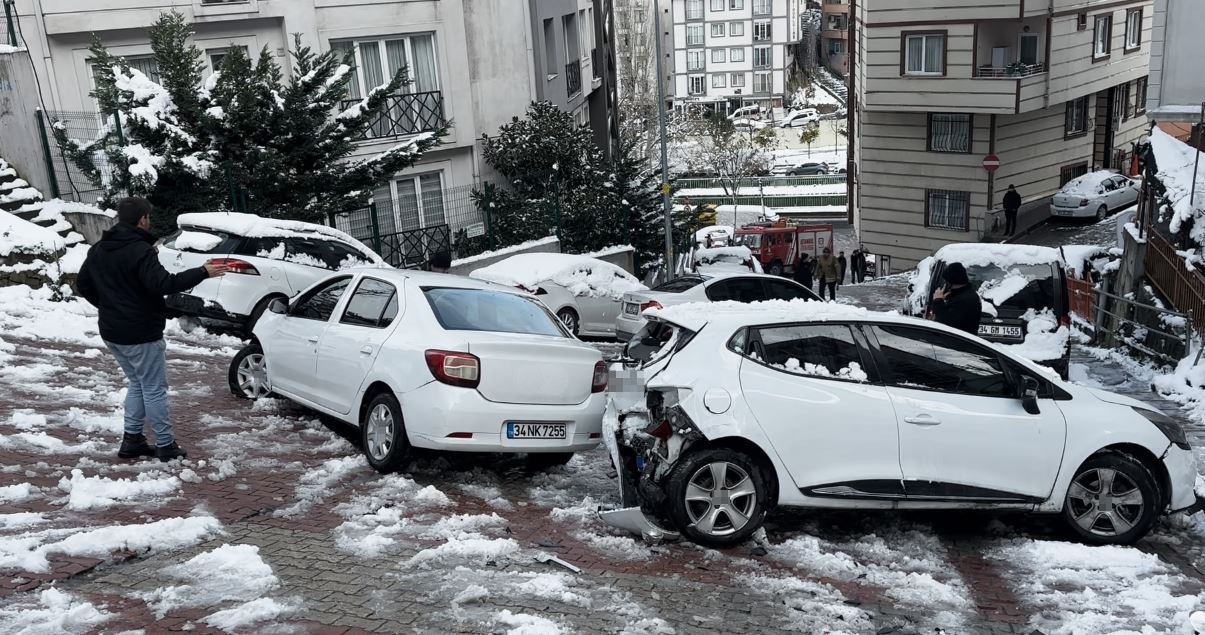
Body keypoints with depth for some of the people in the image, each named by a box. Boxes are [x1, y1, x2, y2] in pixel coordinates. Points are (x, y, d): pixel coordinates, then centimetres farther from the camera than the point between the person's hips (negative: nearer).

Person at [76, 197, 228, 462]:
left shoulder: (99, 249, 9)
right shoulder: (140, 250, -19)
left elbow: (83, 285, 17)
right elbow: (164, 283, -29)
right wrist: (203, 272, -25)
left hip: (112, 331, 8)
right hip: (141, 334, -8)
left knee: (137, 383, 21)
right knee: (154, 389, 1)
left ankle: (132, 440, 20)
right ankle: (165, 445, 7)